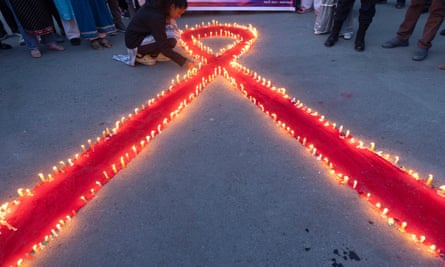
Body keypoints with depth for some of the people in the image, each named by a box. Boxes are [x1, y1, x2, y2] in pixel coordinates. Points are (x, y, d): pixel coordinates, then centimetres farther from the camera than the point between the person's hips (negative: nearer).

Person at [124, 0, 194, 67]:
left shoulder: (159, 6, -3)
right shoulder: (155, 17, -29)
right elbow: (163, 47, -28)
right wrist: (183, 61, -25)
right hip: (134, 43, -9)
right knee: (171, 41, -22)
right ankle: (140, 55, -7)